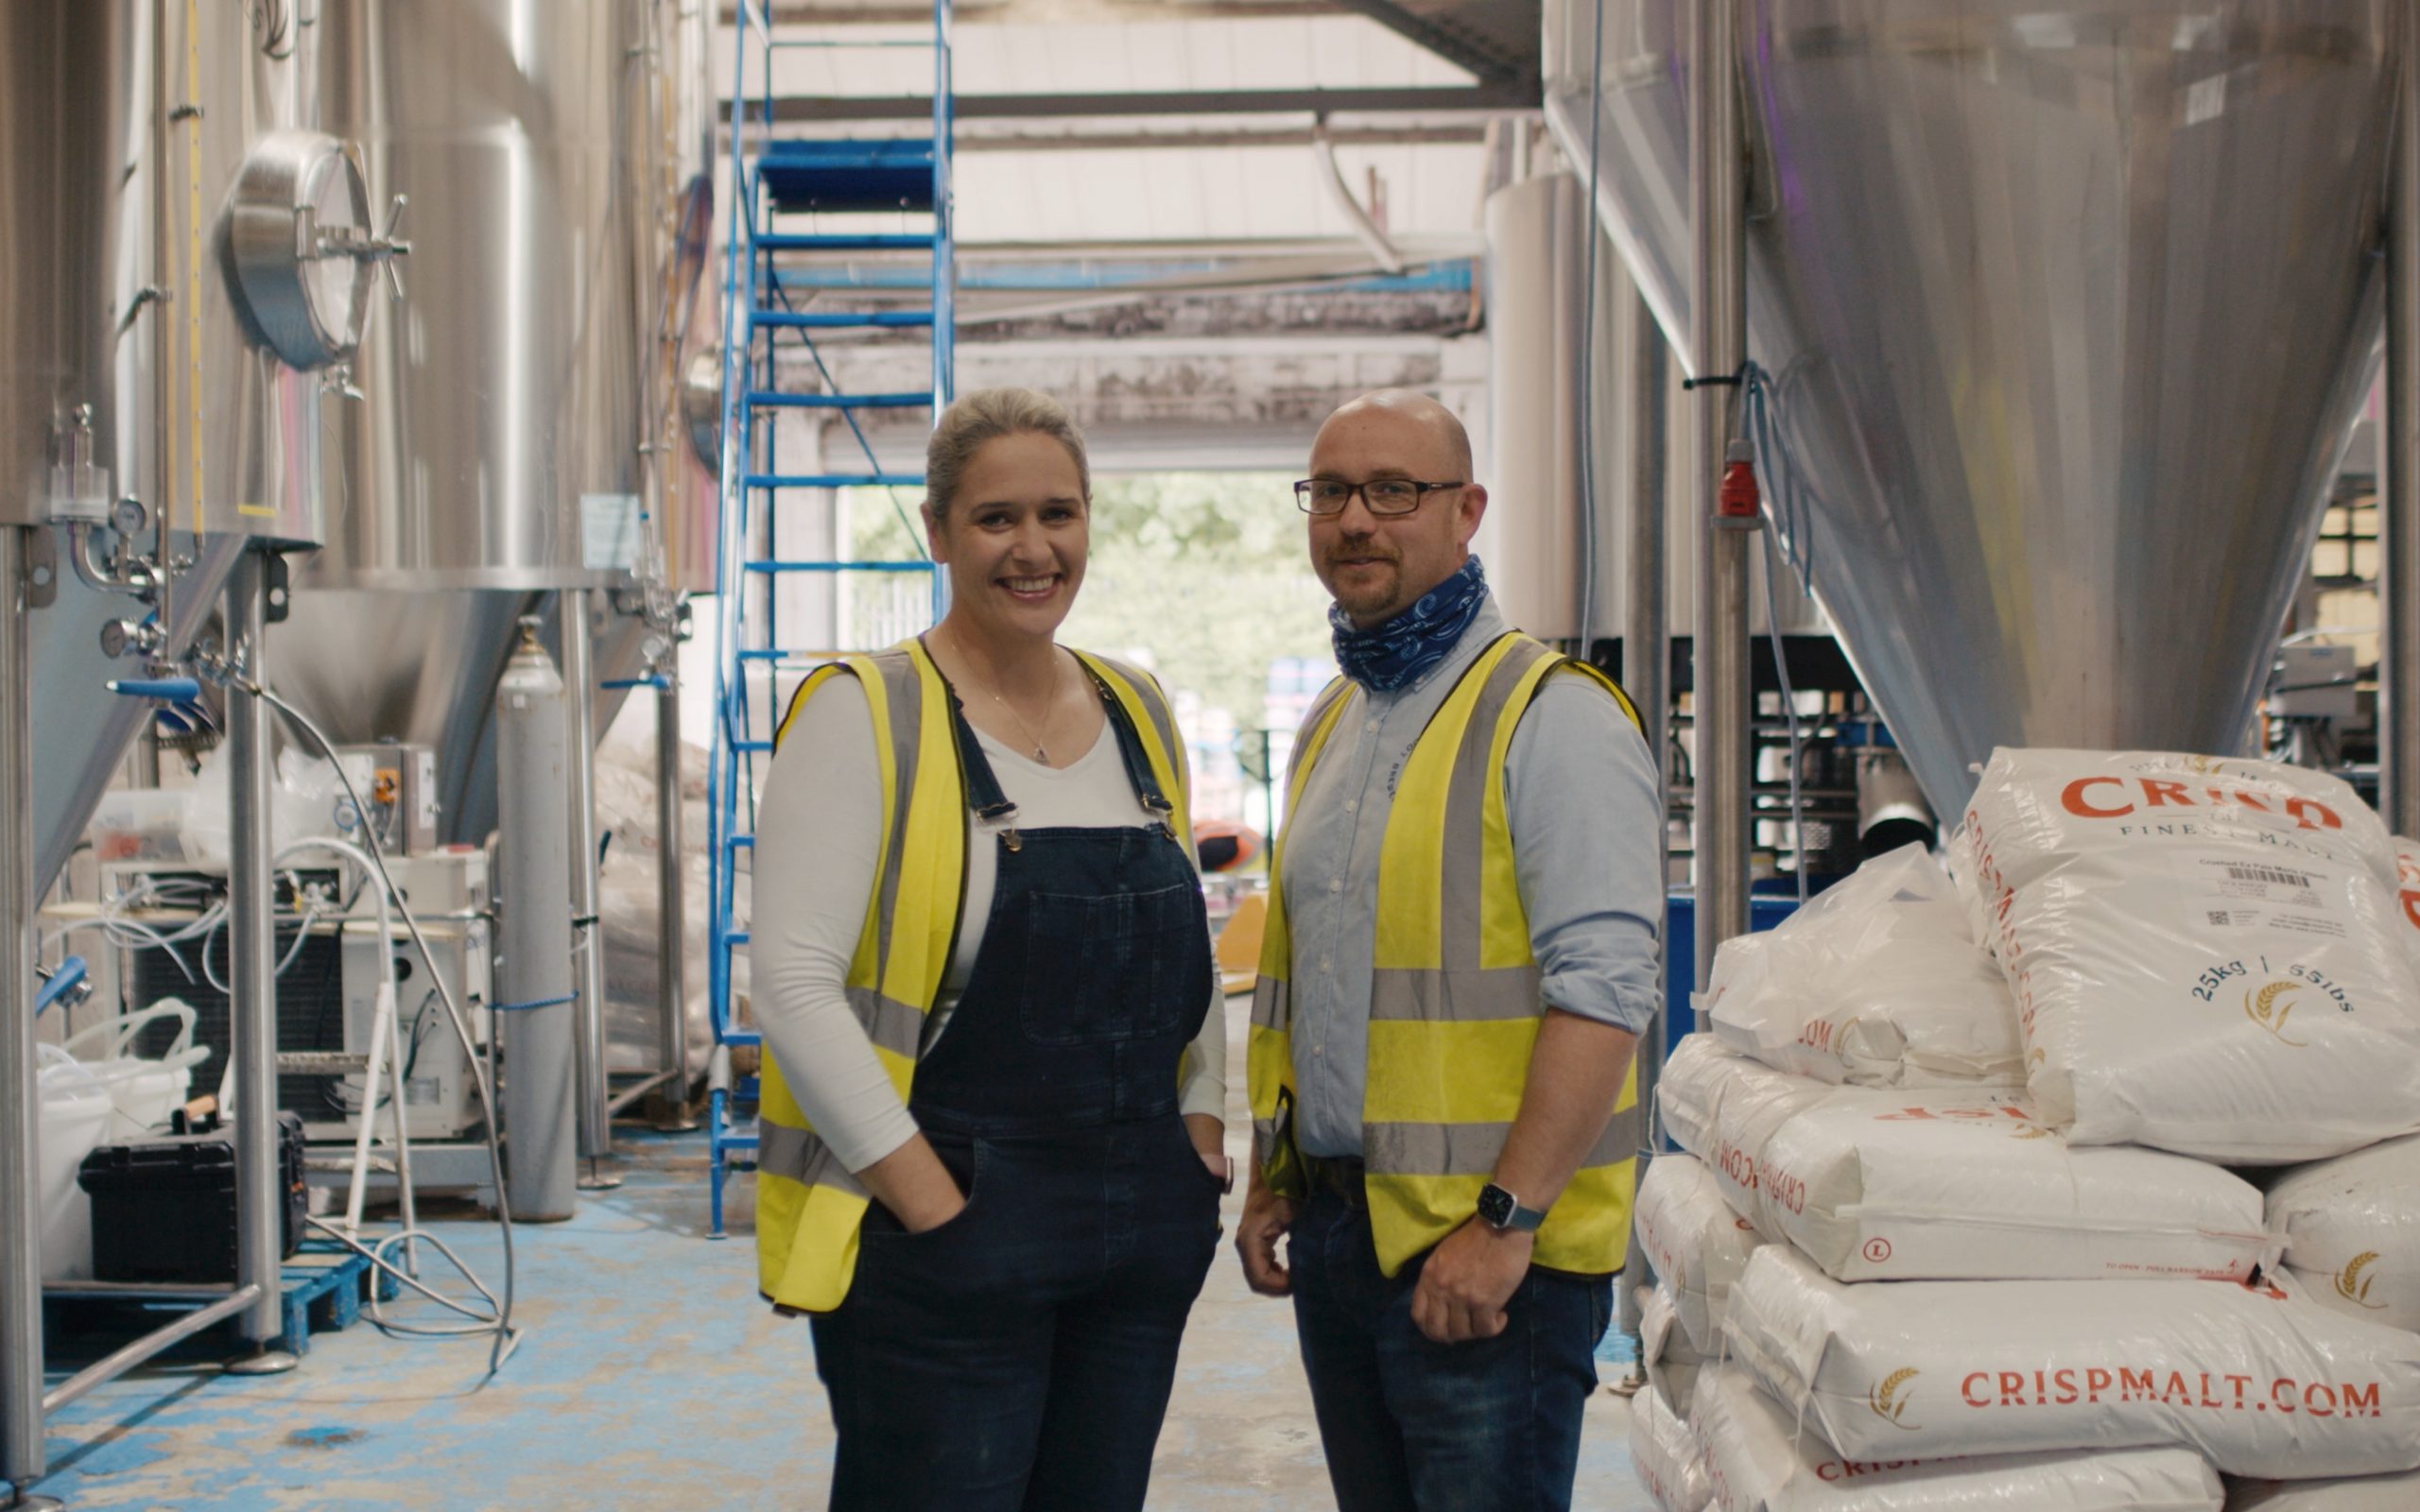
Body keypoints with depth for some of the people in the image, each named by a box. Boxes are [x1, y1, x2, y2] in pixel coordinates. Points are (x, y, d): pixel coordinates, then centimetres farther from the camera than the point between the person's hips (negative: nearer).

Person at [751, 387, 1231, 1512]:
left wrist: (1201, 1136, 6)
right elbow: (793, 983, -13)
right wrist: (933, 1204, -16)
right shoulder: (863, 716, -7)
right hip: (936, 1247, -6)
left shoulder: (1138, 716, 12)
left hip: (1139, 1247, 6)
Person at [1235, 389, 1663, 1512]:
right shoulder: (1329, 725, 15)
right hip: (1339, 1229, 8)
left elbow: (1602, 988, -19)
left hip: (1485, 1251, -8)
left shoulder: (1551, 716, -11)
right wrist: (1276, 1179, 16)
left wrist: (1506, 1218, -22)